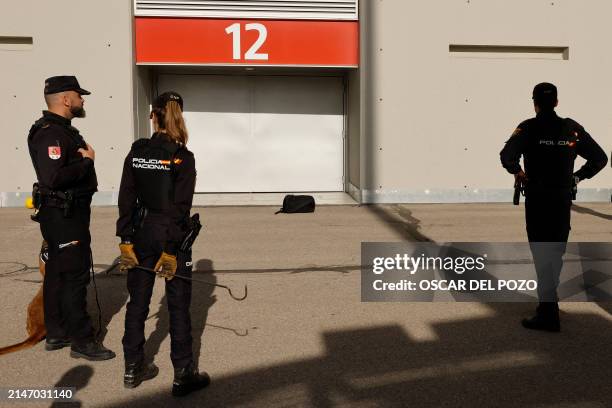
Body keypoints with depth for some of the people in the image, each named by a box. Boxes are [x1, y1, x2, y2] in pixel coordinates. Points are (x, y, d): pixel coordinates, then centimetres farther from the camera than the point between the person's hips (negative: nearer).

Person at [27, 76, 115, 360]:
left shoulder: (62, 130, 15)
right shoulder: (50, 133, -19)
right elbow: (53, 177, -30)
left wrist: (85, 157, 5)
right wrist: (86, 161, -20)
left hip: (68, 213, 11)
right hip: (63, 215, -11)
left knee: (58, 273, 16)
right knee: (75, 275, -5)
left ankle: (56, 334, 27)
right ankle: (81, 341, 4)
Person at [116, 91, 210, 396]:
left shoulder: (137, 152, 1)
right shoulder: (182, 158, -10)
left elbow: (126, 198, 0)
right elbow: (180, 207, -15)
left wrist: (126, 240, 2)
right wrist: (170, 249, -12)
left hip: (140, 233, 4)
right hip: (171, 235, -4)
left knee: (138, 302, 14)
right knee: (178, 306, 5)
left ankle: (133, 369, 25)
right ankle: (183, 375, 11)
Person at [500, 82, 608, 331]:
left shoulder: (529, 128, -8)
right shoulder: (572, 128, 5)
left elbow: (506, 156, -23)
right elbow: (600, 158, 7)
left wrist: (518, 172, -4)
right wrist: (577, 177, 15)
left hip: (537, 199, -4)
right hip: (564, 200, 5)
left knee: (542, 254, -2)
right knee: (556, 252, 19)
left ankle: (548, 315, -2)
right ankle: (549, 298, 33)